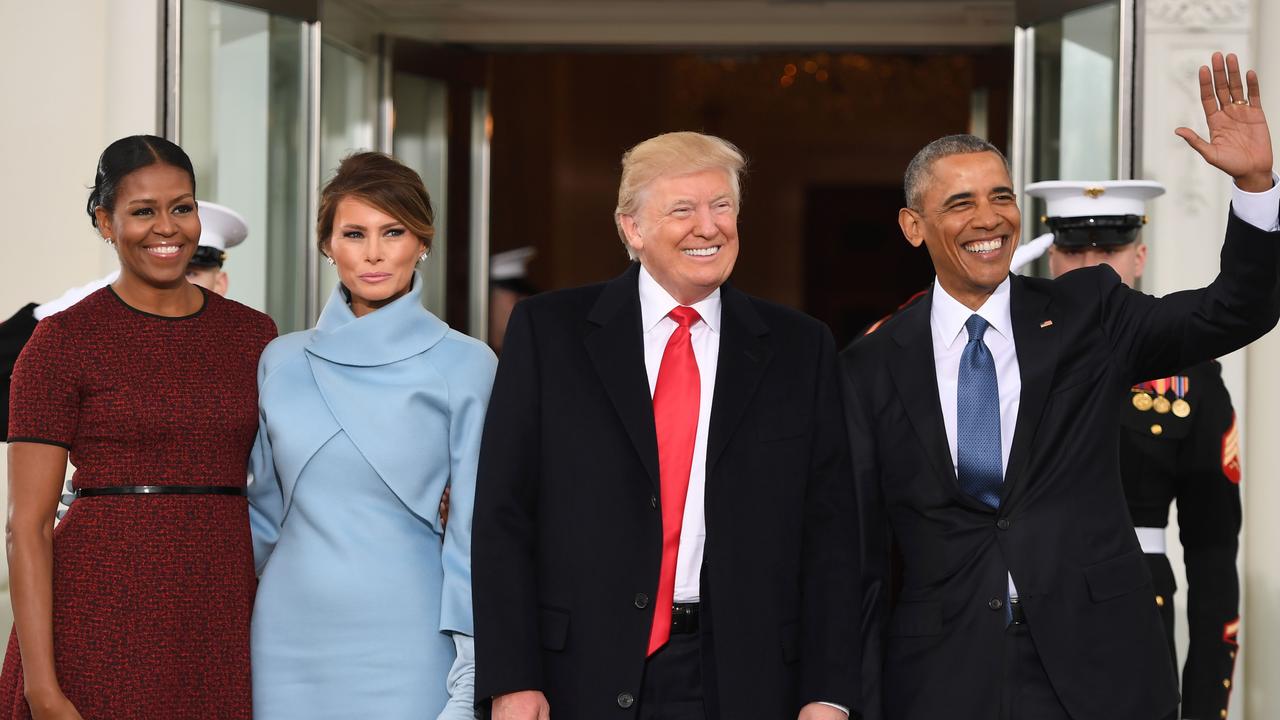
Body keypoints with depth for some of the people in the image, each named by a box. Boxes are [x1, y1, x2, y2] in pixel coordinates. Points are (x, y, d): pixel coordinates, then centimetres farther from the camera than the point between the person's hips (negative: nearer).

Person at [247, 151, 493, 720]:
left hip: (403, 639, -3)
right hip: (292, 636, 3)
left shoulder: (463, 365, -2)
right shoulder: (282, 361, 7)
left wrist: (474, 671, -7)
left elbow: (474, 528, -3)